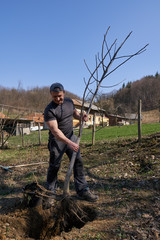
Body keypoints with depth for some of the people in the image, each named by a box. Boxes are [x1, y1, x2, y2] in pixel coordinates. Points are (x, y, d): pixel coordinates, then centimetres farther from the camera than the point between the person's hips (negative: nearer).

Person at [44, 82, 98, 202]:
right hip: (57, 140, -5)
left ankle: (83, 190, 11)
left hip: (71, 136, 6)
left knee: (78, 162, 1)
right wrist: (69, 143, -36)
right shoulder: (49, 110, -19)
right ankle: (51, 192, 23)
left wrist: (81, 117, -1)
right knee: (54, 166, 3)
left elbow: (74, 112, 22)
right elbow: (55, 131, -27)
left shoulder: (69, 101, 2)